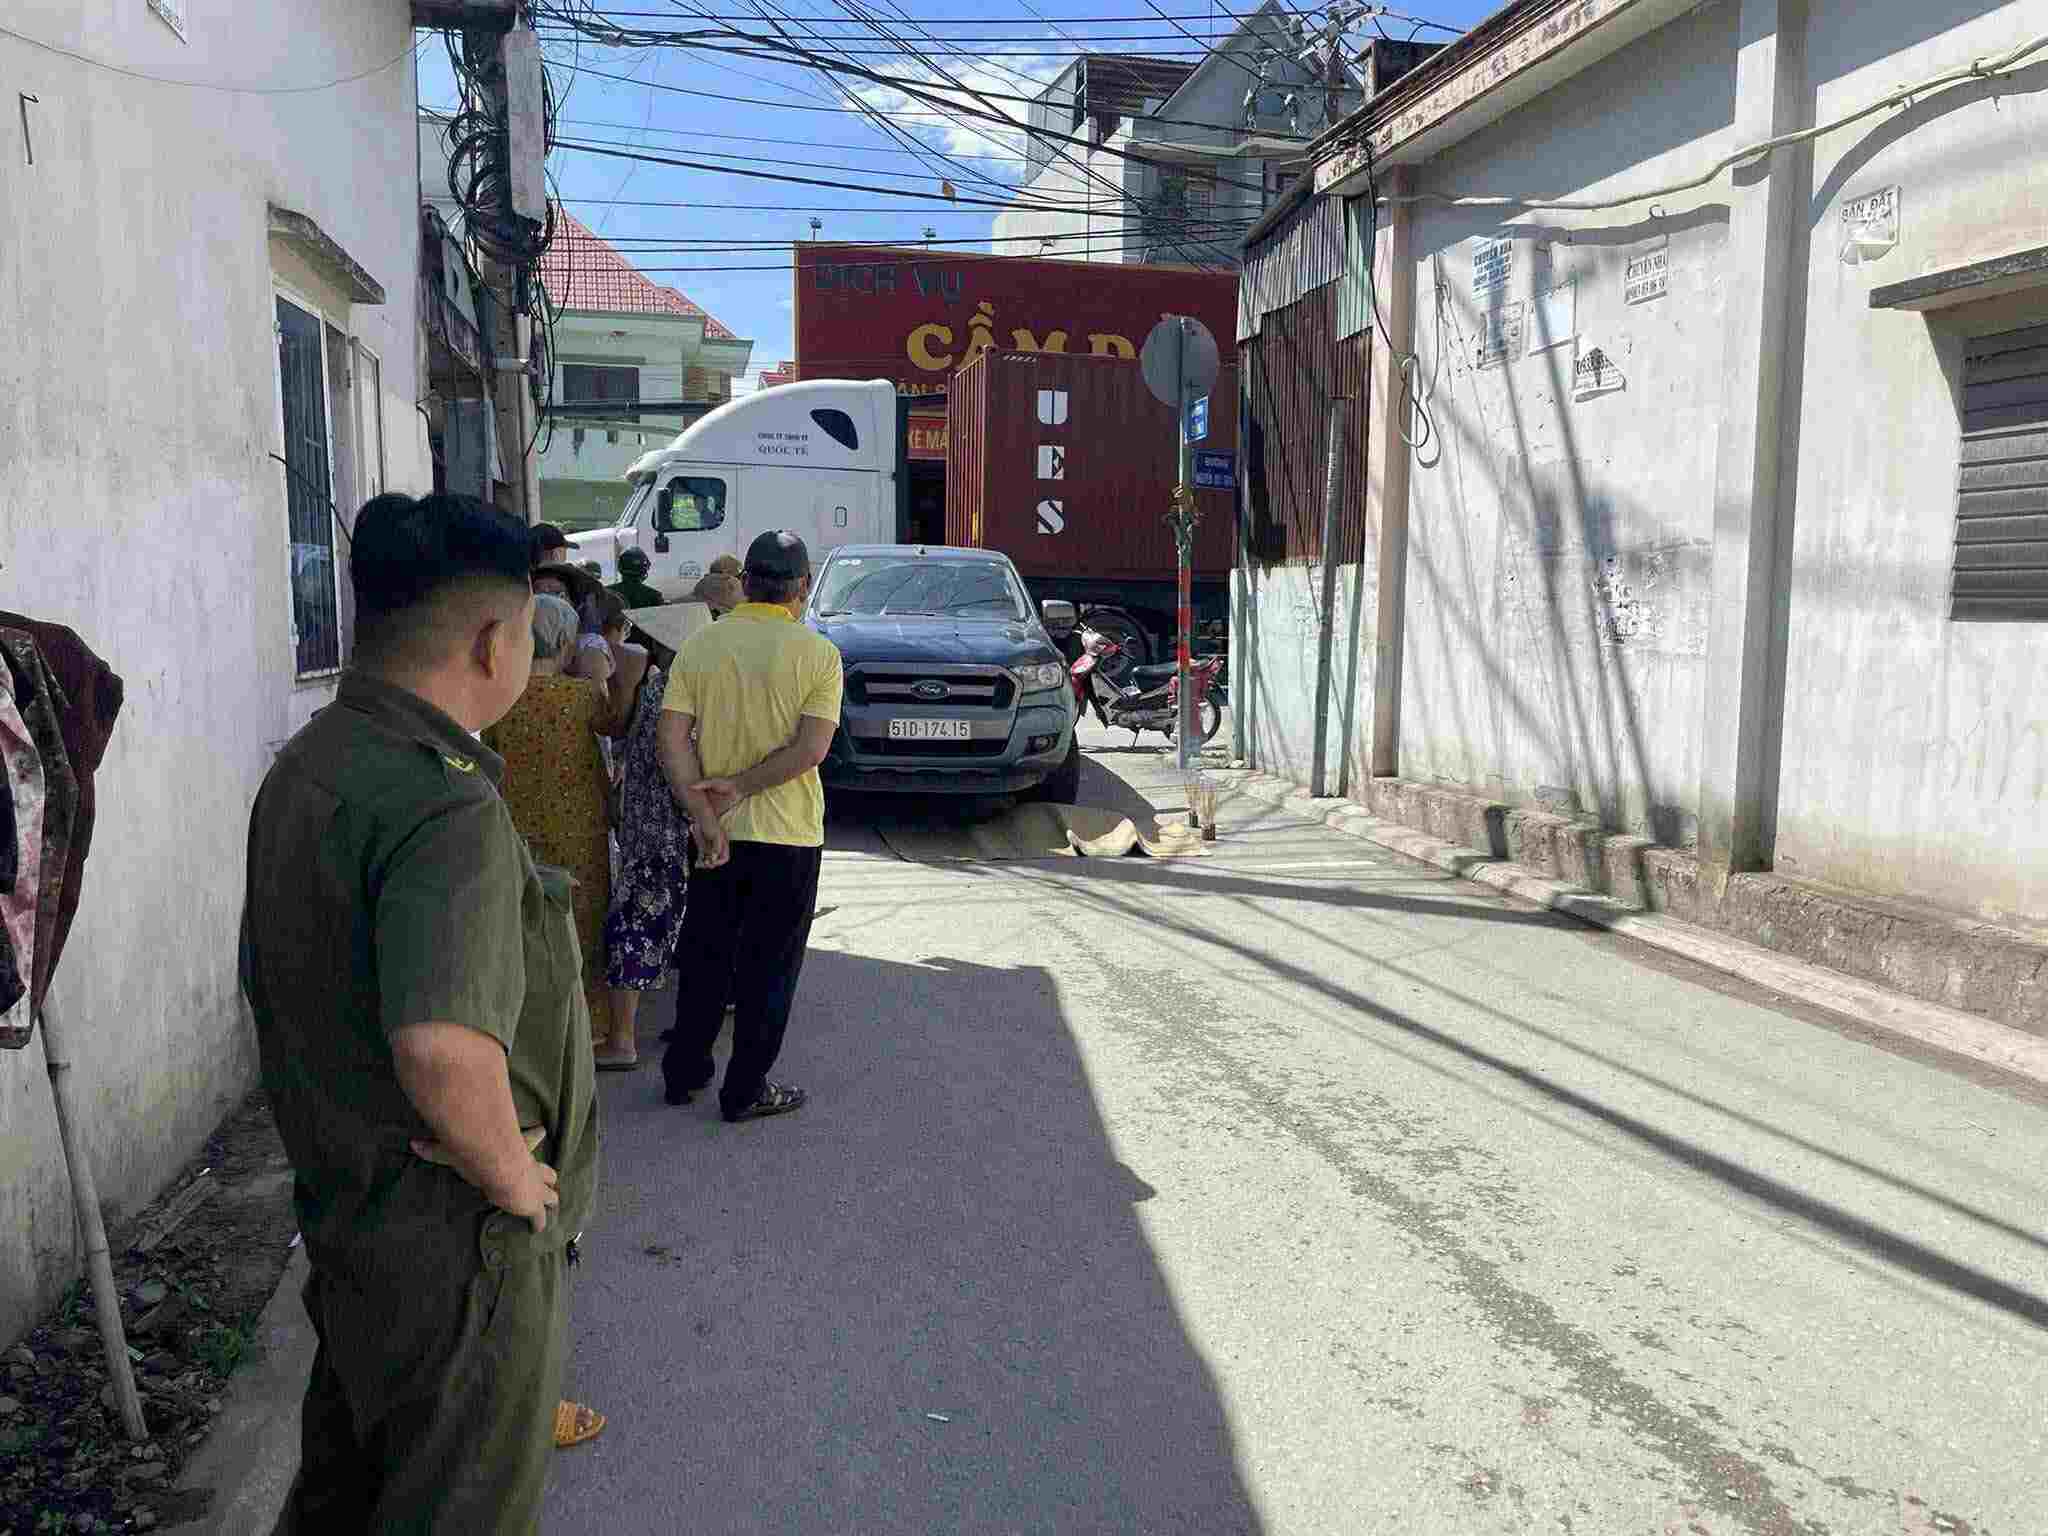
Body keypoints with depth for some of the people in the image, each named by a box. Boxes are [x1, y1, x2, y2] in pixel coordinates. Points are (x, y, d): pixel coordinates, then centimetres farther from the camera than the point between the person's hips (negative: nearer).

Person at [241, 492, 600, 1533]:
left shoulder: (303, 765, 2)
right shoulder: (445, 807, -30)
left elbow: (274, 976, 13)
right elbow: (444, 1049, -44)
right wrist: (512, 1176, -25)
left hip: (338, 1197, 9)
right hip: (454, 1238, -8)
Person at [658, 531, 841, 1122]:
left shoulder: (699, 645, -2)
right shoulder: (818, 653, -10)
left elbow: (672, 738, -9)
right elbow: (811, 748, -18)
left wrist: (704, 814, -12)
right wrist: (739, 787, -13)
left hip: (717, 830, 3)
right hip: (787, 834, -3)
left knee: (705, 955, 19)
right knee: (769, 964, 9)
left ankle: (683, 1072, 30)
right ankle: (746, 1089, 18)